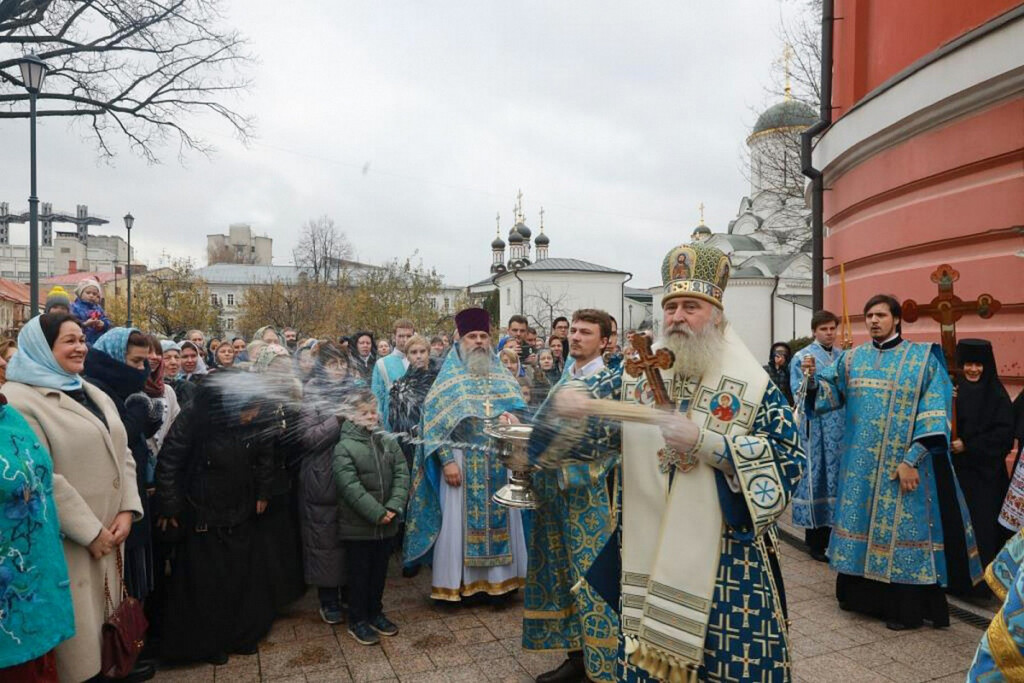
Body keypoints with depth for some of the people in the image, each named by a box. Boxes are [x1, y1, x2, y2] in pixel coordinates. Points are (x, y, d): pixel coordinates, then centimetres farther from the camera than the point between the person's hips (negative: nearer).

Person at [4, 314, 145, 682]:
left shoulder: (92, 394, 13)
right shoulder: (19, 400, -13)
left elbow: (121, 454, 11)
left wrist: (127, 510, -3)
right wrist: (90, 531, -16)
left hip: (109, 531, 7)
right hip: (67, 541, -7)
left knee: (108, 607, 18)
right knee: (79, 619, 4)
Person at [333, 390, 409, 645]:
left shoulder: (389, 443, 4)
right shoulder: (344, 448, -11)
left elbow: (402, 476, -2)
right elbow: (351, 487, -19)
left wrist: (394, 507, -16)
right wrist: (377, 513, -21)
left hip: (386, 524, 5)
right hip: (357, 526, -4)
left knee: (380, 572, 18)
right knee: (359, 574, 8)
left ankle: (375, 613, 35)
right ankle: (357, 621, 24)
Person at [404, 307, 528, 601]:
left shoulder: (503, 376, 10)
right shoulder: (449, 378, 0)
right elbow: (435, 422, -6)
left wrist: (512, 418, -12)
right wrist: (447, 461, -13)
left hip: (500, 461, 3)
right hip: (462, 462, -3)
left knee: (501, 519, 8)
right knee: (458, 519, 1)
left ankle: (500, 579, 22)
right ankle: (455, 584, 14)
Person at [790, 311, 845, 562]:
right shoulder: (802, 357, -3)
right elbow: (799, 394, -11)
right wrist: (808, 380, -29)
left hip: (841, 429, 5)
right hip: (815, 428, -5)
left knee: (838, 477, 9)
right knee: (816, 478, -2)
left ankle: (832, 536, 21)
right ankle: (815, 540, 8)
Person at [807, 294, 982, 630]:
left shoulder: (923, 358, -3)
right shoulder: (852, 358, 7)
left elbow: (934, 414, -9)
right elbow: (831, 394, 14)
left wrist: (911, 460, -16)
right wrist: (815, 374, -8)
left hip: (902, 463, -4)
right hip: (861, 463, 4)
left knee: (900, 525, 1)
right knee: (862, 520, 10)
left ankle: (906, 608, 14)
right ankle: (863, 594, 24)